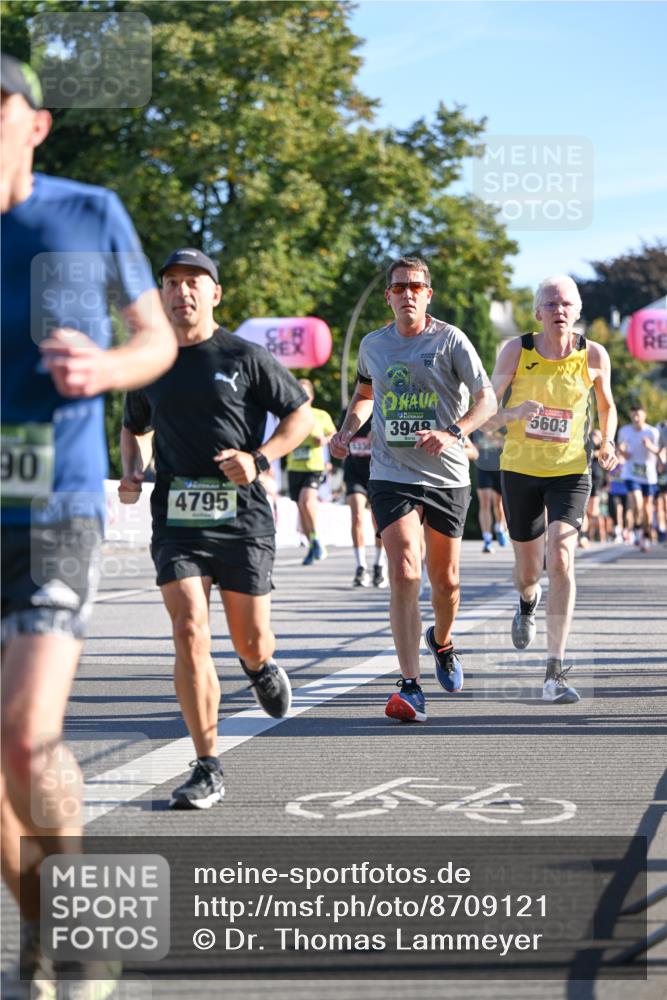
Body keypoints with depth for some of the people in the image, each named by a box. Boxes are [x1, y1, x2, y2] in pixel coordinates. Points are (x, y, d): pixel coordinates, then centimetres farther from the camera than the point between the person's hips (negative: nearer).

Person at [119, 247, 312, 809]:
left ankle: (261, 667, 45)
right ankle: (208, 770, -8)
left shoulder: (245, 357, 0)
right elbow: (135, 427, 27)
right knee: (189, 632, -13)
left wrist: (259, 458, -10)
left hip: (242, 516, -1)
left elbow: (300, 414, 6)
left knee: (250, 641, 4)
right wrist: (133, 470, 6)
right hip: (176, 519, 2)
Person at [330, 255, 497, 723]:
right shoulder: (373, 345, 7)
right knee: (405, 573, -17)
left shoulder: (450, 339, -3)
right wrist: (347, 431, 8)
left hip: (448, 477, 0)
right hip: (392, 476, 0)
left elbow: (487, 399, -8)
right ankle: (411, 688, -20)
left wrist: (454, 433, -25)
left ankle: (442, 642, 46)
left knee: (445, 580, 12)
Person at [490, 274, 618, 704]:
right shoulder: (517, 350, -7)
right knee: (528, 571, 13)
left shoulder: (594, 355, -5)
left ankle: (555, 672, -19)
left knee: (561, 559, -20)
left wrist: (607, 443, -4)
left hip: (571, 472, -1)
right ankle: (528, 602, 54)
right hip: (520, 470, 1)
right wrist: (515, 413, -26)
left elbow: (607, 406, 13)